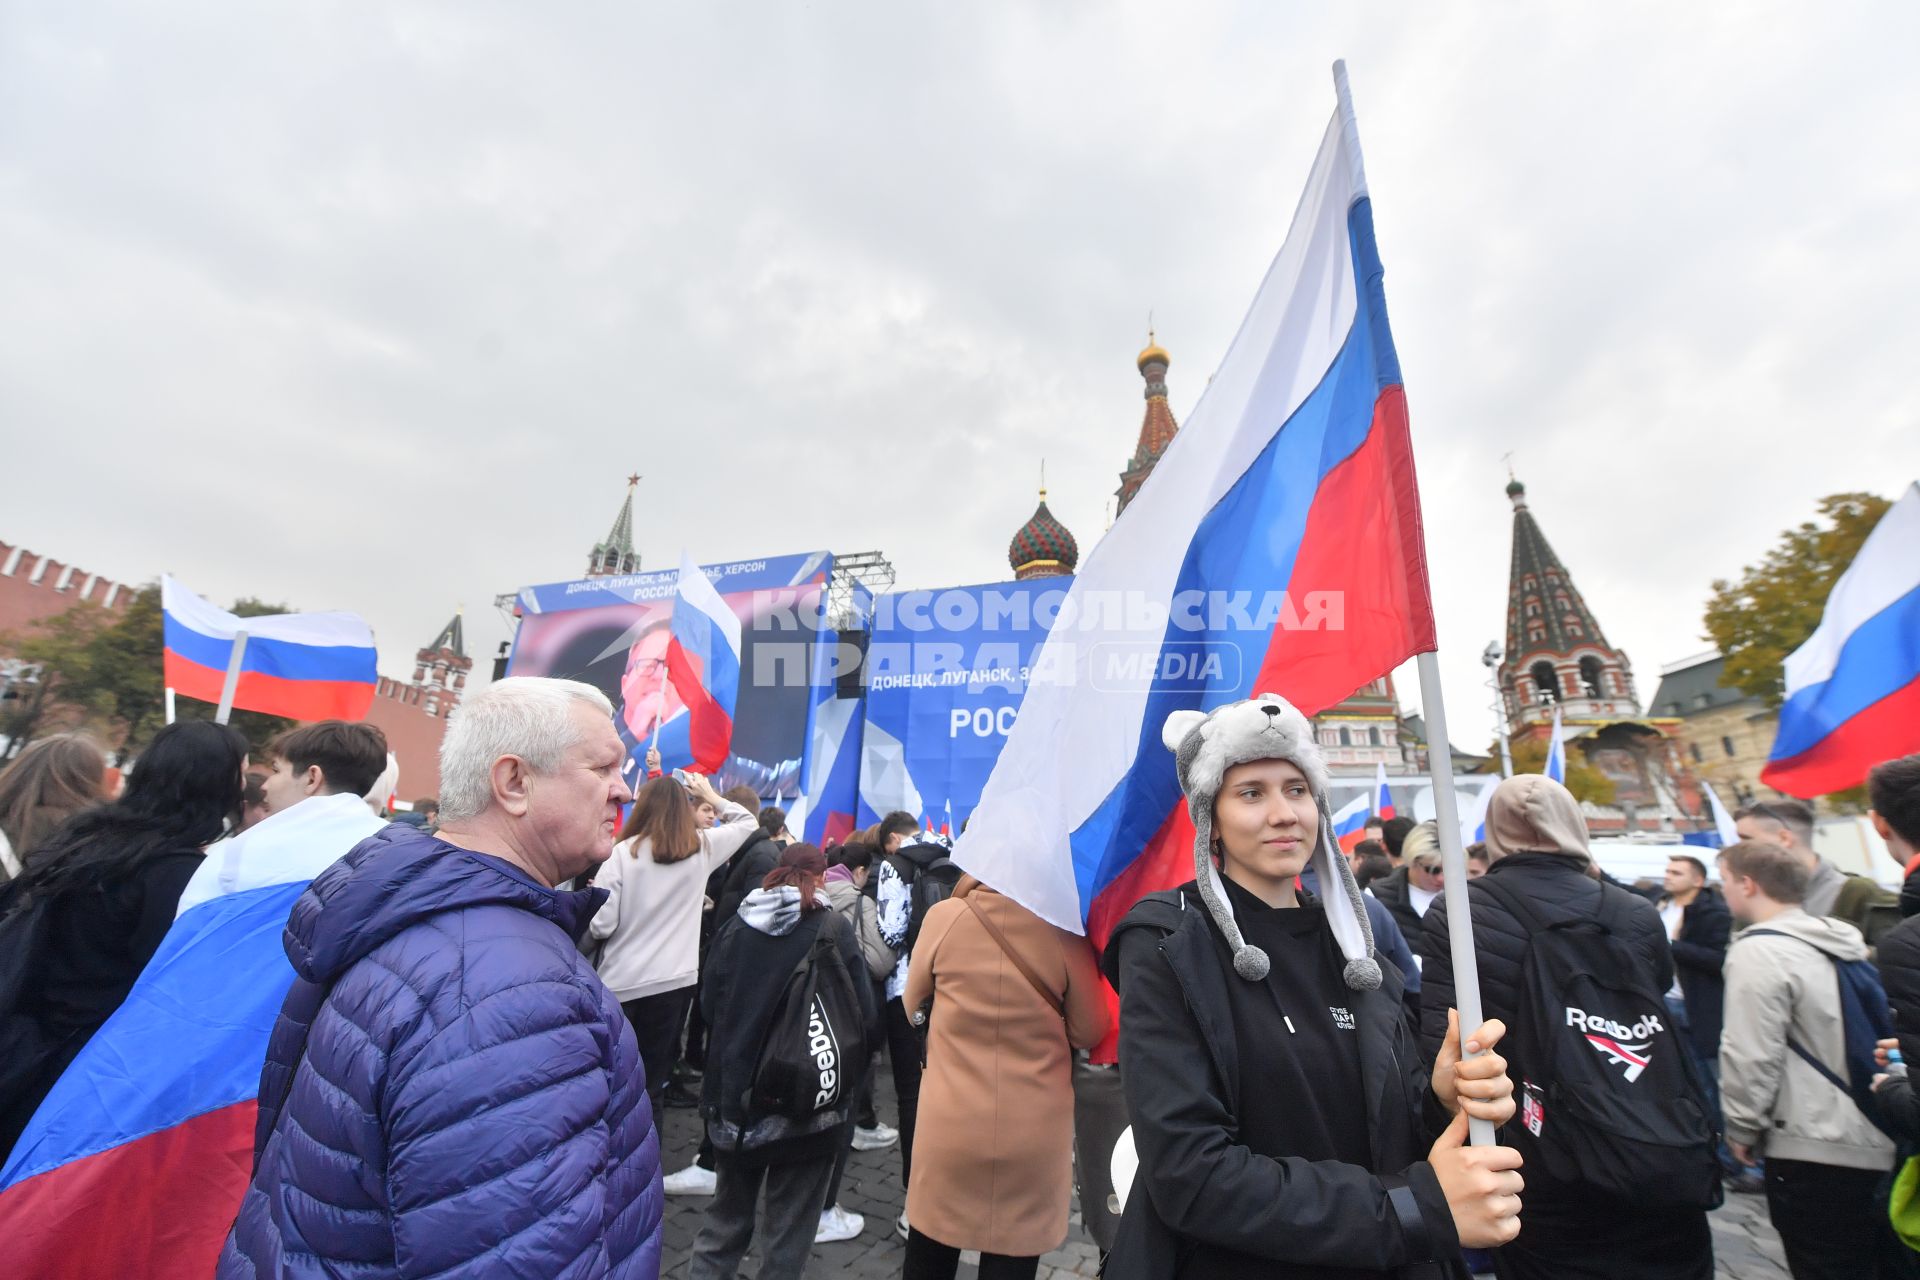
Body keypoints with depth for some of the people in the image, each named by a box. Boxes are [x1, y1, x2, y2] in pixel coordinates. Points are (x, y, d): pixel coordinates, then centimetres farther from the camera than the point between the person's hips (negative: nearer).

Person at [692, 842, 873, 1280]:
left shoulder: (738, 926, -2)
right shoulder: (833, 929, -14)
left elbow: (709, 999, 5)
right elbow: (862, 1013, -12)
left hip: (735, 1090, 4)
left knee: (728, 1211, 24)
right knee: (790, 1221, 13)